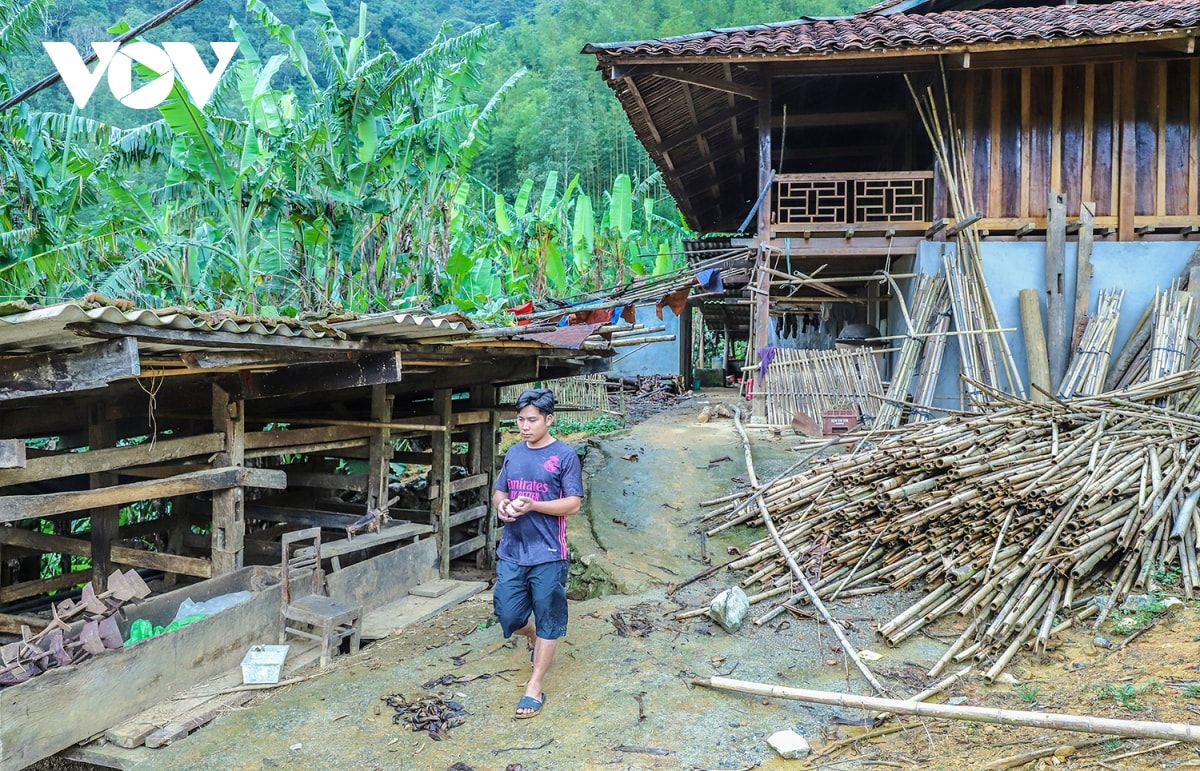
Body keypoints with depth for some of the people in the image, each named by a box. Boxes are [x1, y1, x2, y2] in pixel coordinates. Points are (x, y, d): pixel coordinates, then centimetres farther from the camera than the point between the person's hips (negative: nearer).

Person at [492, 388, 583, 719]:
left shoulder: (564, 456, -7)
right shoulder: (514, 453, 9)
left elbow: (573, 503, -10)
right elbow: (499, 492, 17)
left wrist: (532, 505, -23)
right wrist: (502, 505, -7)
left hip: (548, 554, -5)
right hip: (511, 552, 5)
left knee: (548, 621, 3)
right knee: (508, 617, 7)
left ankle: (535, 688, 13)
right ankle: (536, 639, 40)